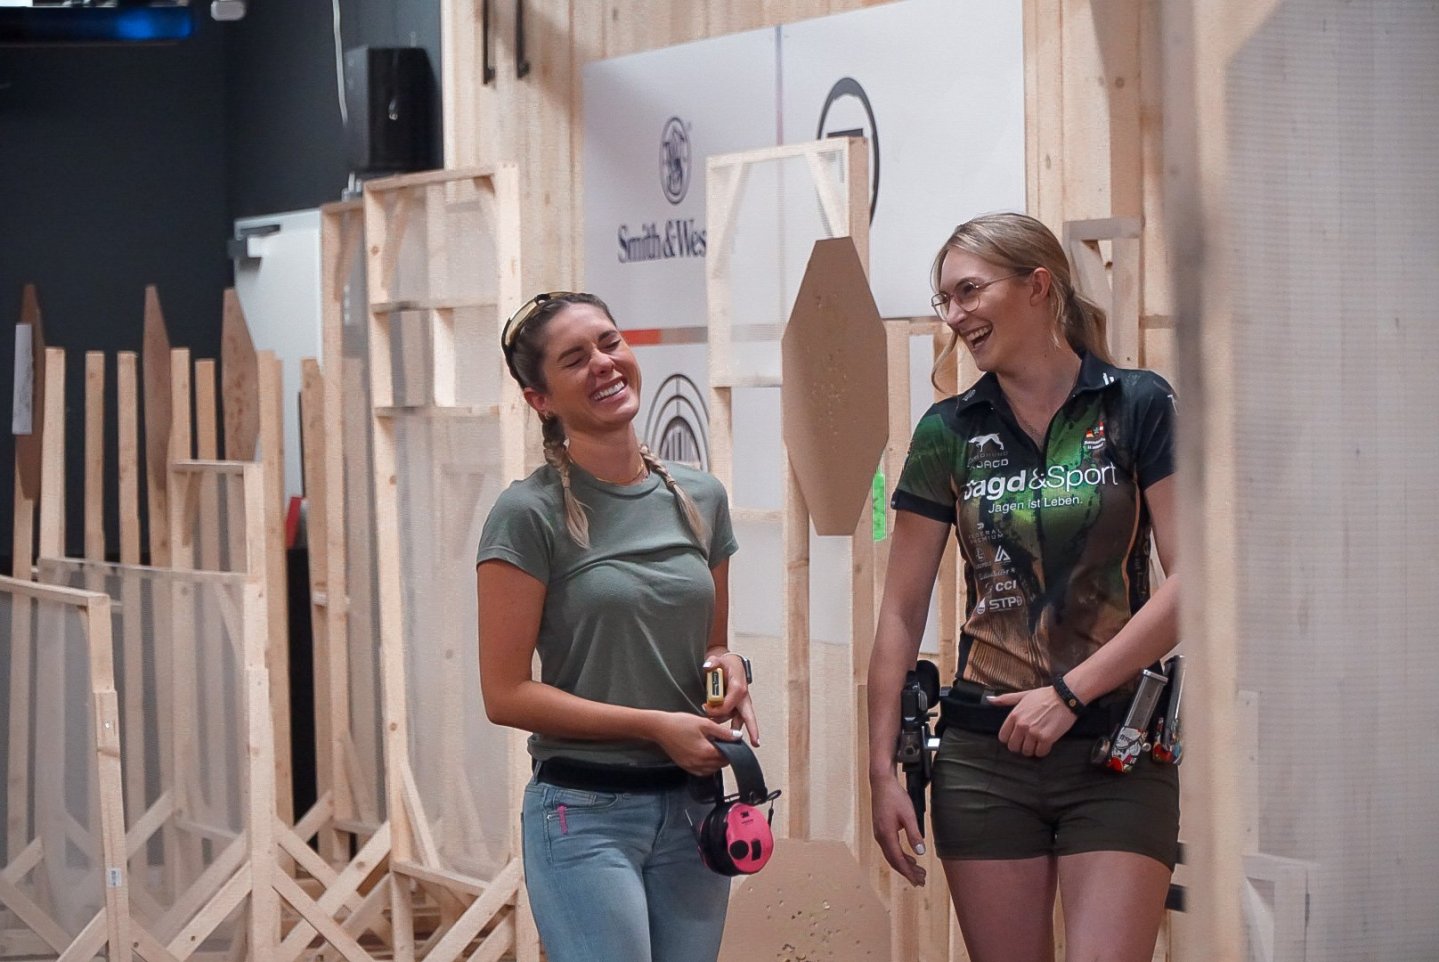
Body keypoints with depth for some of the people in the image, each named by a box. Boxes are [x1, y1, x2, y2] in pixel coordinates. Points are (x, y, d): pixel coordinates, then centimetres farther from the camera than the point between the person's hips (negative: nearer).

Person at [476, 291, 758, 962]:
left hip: (690, 808, 5)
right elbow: (506, 694, -10)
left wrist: (728, 666, -2)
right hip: (586, 816, -5)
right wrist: (657, 725, -14)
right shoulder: (531, 515, -8)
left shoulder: (700, 499, 8)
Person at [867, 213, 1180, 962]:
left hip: (1116, 757, -2)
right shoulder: (949, 431, 6)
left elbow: (1190, 583, -8)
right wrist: (882, 768, 2)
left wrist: (1070, 692, -13)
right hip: (984, 758, 3)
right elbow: (902, 610, 7)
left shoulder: (1139, 408, -2)